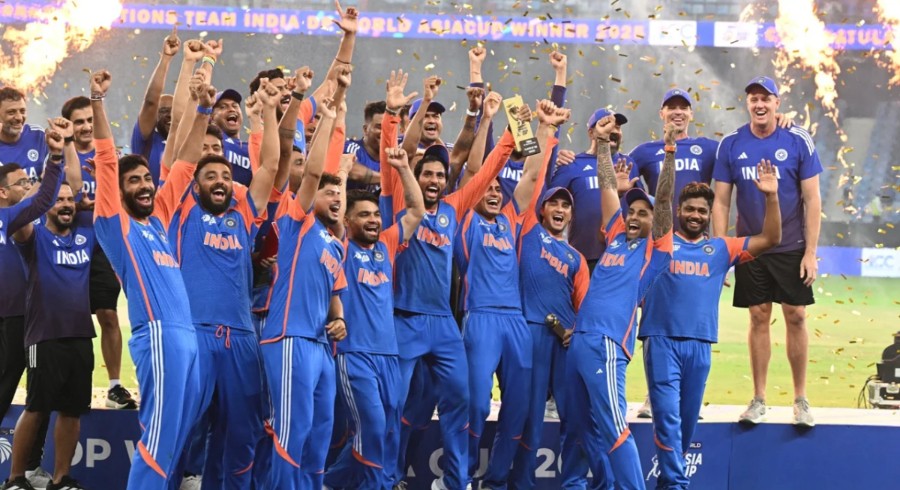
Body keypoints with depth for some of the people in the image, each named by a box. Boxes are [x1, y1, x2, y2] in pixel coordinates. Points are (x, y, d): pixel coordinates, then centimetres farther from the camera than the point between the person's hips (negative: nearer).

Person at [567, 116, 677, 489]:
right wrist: (602, 143, 20)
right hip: (579, 339, 7)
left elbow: (664, 198, -5)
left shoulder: (653, 249, 4)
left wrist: (670, 151, -11)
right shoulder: (617, 237, 19)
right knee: (585, 428, 11)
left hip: (607, 342, -7)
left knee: (613, 428, -13)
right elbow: (607, 186, 22)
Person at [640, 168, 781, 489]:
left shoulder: (722, 249, 14)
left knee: (687, 419, 10)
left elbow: (771, 239, 10)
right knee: (667, 415, -10)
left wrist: (771, 197, -2)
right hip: (661, 341, -3)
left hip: (699, 345, 3)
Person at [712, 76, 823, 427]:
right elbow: (720, 202, 2)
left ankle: (801, 399, 11)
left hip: (791, 248, -1)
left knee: (796, 317, 0)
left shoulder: (798, 142, -6)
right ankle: (759, 399, 14)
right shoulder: (731, 145, -1)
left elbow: (812, 200, -4)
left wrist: (810, 252, -9)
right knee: (759, 318, 5)